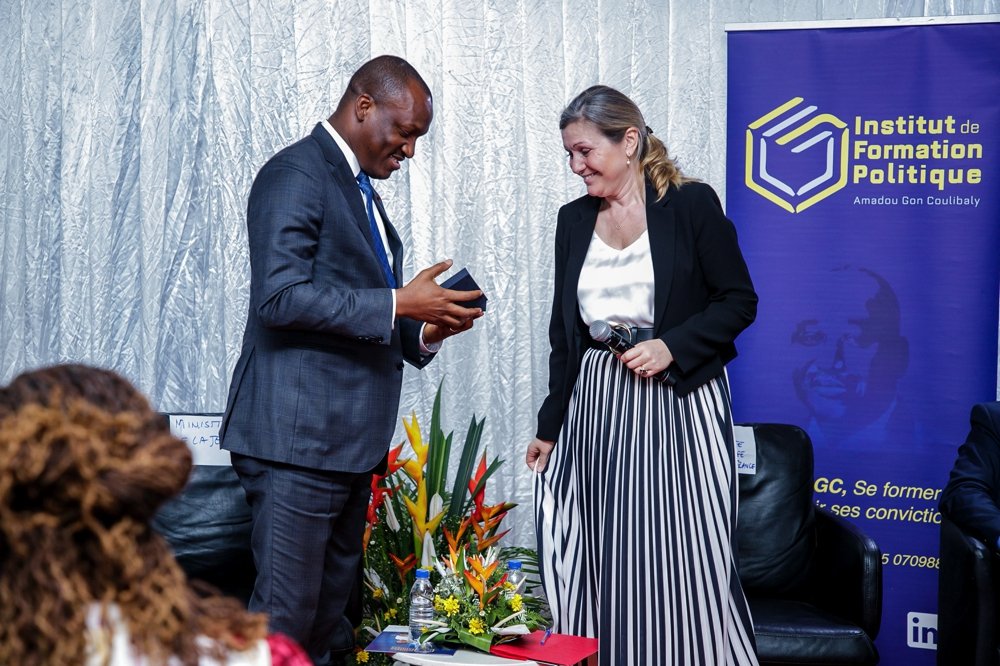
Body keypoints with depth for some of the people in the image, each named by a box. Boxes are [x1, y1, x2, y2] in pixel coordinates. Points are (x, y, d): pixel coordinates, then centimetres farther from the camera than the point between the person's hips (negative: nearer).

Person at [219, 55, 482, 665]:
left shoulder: (360, 191, 21)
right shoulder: (296, 173, -9)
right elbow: (281, 296, -20)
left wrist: (425, 331, 6)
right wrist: (398, 303, -18)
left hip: (352, 441, 9)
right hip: (299, 437, -9)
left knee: (331, 615, 13)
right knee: (285, 617, -5)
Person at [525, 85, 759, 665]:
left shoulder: (691, 204, -4)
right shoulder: (574, 220, 10)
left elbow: (739, 301, -3)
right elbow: (564, 333, 14)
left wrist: (672, 345, -17)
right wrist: (551, 428, 14)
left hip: (678, 405, -4)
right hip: (595, 409, 4)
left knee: (683, 561, -3)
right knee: (604, 565, 4)